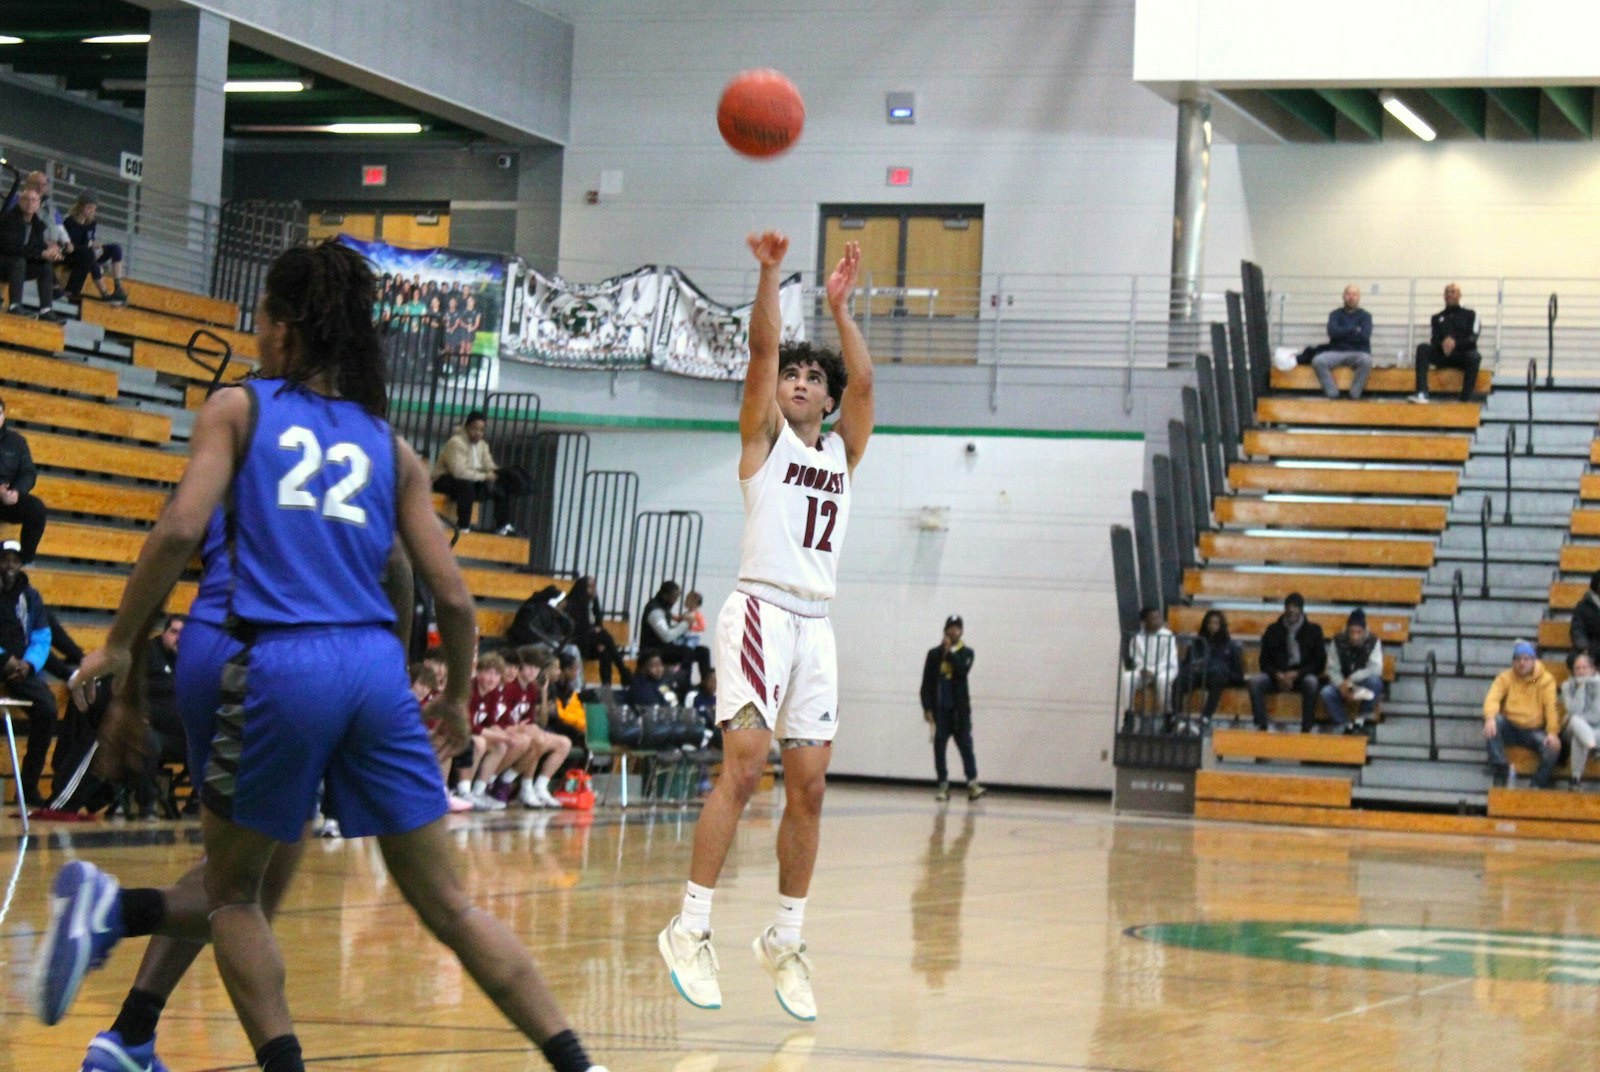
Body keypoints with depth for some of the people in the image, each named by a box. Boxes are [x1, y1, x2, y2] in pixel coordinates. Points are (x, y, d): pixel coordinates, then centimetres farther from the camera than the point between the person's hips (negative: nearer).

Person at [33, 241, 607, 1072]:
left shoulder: (237, 409, 9)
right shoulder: (389, 447, 17)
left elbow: (180, 529, -7)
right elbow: (452, 598, 13)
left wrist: (120, 647, 0)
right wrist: (456, 699, 29)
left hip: (269, 663, -3)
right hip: (372, 669, 3)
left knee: (233, 894, 16)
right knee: (448, 906, 9)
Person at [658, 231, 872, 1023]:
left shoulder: (842, 452, 19)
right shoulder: (764, 436, 8)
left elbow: (864, 380, 5)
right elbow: (764, 348, -5)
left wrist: (840, 307, 5)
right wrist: (769, 273, -11)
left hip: (815, 623, 5)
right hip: (761, 608, -5)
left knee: (808, 788, 3)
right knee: (744, 765, -18)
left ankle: (785, 940, 13)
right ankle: (690, 929, -15)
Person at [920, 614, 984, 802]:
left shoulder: (966, 653, 6)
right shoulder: (934, 653, 7)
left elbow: (963, 670, -15)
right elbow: (927, 682, 4)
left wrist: (949, 651, -13)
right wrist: (927, 708, -4)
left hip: (960, 709, -1)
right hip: (940, 708, 1)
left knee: (965, 744, -5)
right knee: (939, 747, 0)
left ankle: (972, 783, -10)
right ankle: (943, 785, 3)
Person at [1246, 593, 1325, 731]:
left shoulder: (1313, 630, 4)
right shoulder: (1273, 630, 9)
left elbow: (1320, 662, -1)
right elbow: (1264, 661, 8)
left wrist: (1297, 674, -16)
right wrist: (1277, 675, -14)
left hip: (1302, 675, -2)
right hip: (1277, 675, 2)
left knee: (1311, 682, -37)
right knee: (1254, 681, -27)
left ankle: (1306, 728, -33)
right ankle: (1261, 725, -28)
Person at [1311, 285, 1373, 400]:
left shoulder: (1365, 316, 8)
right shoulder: (1335, 314, 12)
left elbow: (1364, 336, -10)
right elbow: (1333, 332, -8)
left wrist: (1342, 332, -3)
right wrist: (1354, 330, -6)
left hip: (1358, 353, -1)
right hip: (1336, 352, 1)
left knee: (1366, 360, -38)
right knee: (1318, 361, -30)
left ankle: (1354, 396, -27)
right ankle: (1333, 395, -25)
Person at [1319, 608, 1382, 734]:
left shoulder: (1373, 641, -14)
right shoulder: (1339, 641, -8)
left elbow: (1376, 669, -25)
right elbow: (1333, 669, -9)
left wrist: (1351, 679, -33)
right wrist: (1342, 685, -28)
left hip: (1364, 683, -1)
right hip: (1343, 682, 1)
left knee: (1374, 681, -36)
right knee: (1327, 693, -29)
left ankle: (1360, 718, -16)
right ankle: (1347, 726, -16)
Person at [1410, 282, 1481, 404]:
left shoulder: (1470, 315, 13)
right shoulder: (1437, 318, 20)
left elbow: (1473, 339, -1)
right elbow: (1432, 341, 7)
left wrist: (1455, 343, -21)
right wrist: (1442, 344, -18)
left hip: (1462, 355, -2)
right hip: (1442, 356, 2)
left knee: (1474, 357, -36)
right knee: (1422, 348, -26)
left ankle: (1465, 399, -40)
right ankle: (1422, 393, -40)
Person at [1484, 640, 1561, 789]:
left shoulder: (1546, 680, 0)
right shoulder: (1505, 677, 1)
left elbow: (1551, 706, -12)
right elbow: (1492, 699, -14)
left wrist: (1552, 733, -27)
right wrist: (1490, 718, -36)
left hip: (1534, 730, -1)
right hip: (1510, 728, 1)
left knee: (1553, 746, -29)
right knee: (1494, 722, -30)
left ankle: (1537, 785, -16)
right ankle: (1502, 769, -28)